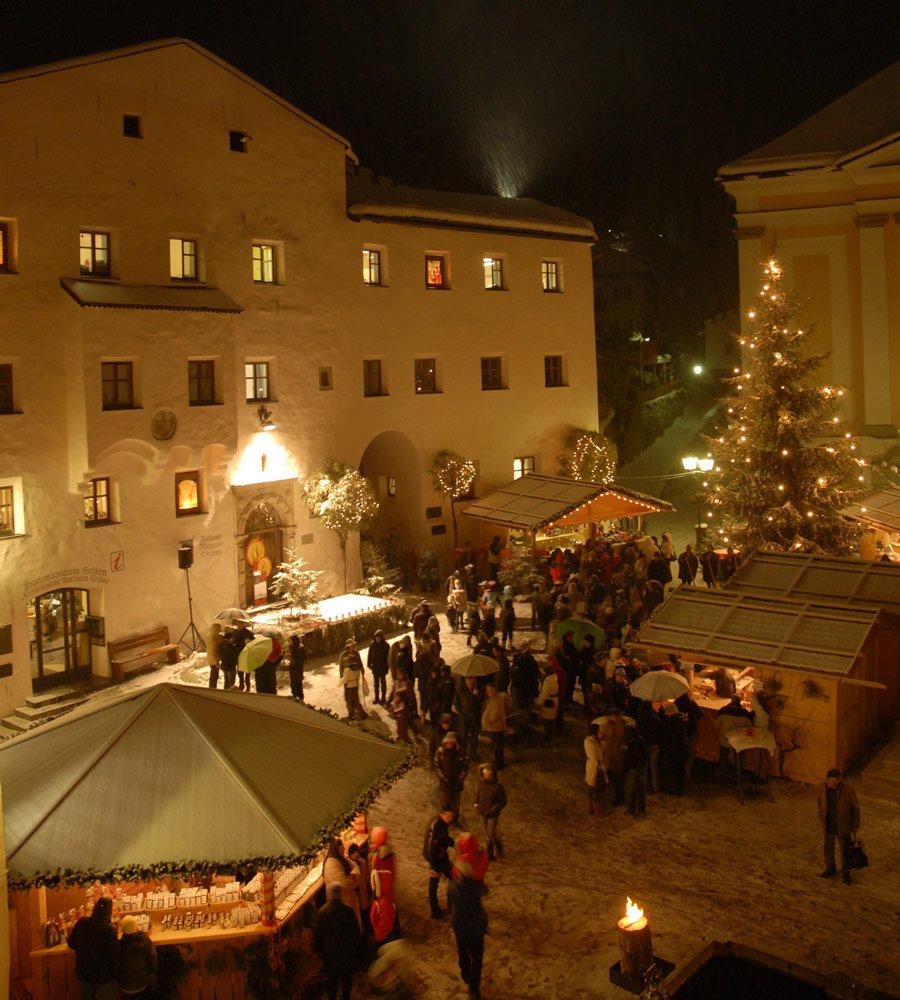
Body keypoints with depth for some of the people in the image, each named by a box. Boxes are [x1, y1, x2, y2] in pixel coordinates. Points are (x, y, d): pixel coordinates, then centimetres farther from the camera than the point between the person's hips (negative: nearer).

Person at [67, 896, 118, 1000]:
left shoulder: (81, 922, -14)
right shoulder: (109, 929, -26)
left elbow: (71, 944, 1)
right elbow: (114, 955, -20)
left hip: (83, 973, 4)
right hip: (104, 975, -4)